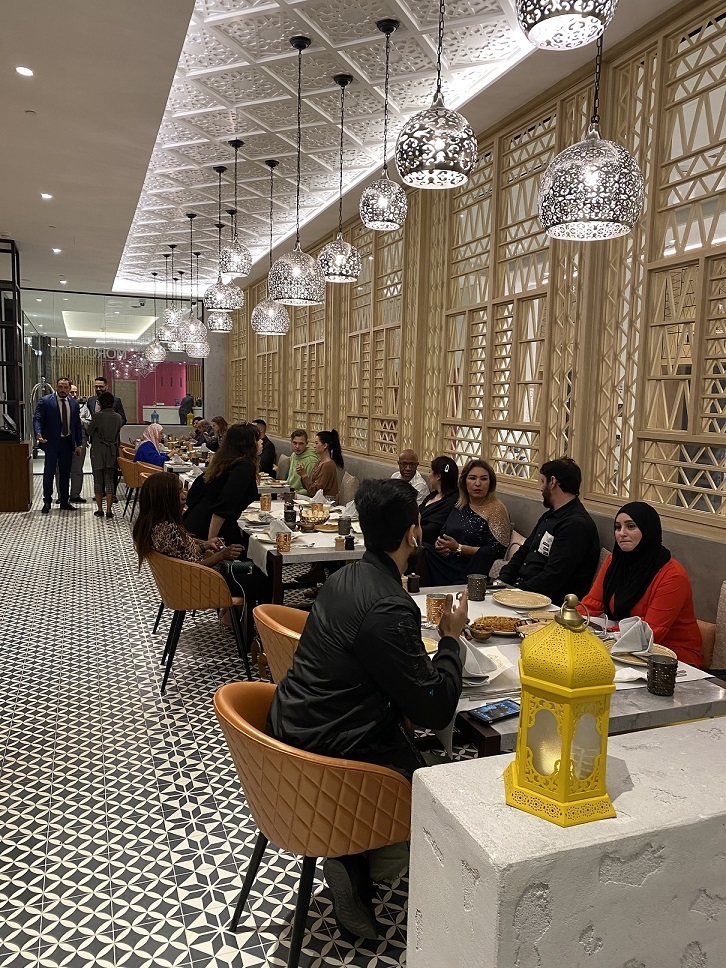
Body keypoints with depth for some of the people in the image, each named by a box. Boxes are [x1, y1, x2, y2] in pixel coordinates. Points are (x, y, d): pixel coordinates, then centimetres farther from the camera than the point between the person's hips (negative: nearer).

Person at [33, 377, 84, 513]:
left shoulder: (74, 403, 8)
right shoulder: (45, 401, -4)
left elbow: (77, 425, 12)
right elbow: (37, 418, -10)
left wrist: (79, 444, 8)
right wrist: (38, 434, -29)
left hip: (67, 442, 4)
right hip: (51, 442, -4)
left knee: (65, 473, 10)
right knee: (49, 472, 1)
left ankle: (64, 501, 19)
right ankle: (47, 501, 10)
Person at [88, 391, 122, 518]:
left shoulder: (97, 416, -13)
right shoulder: (118, 417, 0)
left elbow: (89, 431, -1)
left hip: (98, 452, -3)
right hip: (112, 452, 3)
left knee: (98, 481, 7)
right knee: (109, 481, 6)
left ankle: (100, 509, 10)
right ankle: (109, 510, 3)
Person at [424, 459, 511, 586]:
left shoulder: (496, 509, -3)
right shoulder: (460, 505, 18)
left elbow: (498, 550, -11)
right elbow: (443, 533, 25)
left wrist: (458, 548, -12)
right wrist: (439, 544, -1)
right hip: (446, 562, 6)